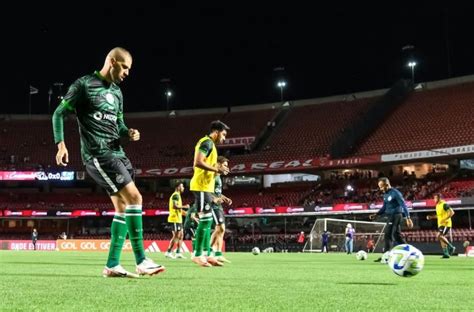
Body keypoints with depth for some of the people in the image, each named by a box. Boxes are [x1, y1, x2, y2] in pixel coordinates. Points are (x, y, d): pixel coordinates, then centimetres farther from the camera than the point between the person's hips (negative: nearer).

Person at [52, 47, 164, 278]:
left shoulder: (116, 92, 18)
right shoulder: (84, 84, -4)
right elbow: (59, 113, -3)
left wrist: (129, 133, 3)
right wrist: (60, 144, -15)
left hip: (116, 153, 9)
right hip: (98, 154, -8)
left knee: (123, 206, 4)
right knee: (134, 197, -16)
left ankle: (112, 265, 9)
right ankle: (141, 261, -12)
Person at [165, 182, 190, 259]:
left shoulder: (177, 195, 20)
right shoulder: (176, 195, -11)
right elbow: (174, 206, -24)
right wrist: (184, 206, -16)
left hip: (178, 219, 10)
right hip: (175, 219, -10)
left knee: (181, 235, 9)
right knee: (176, 236, -10)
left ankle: (178, 253, 10)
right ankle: (168, 252, -8)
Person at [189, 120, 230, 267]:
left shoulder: (208, 143, 21)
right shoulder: (207, 142, -10)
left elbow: (196, 164, 23)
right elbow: (198, 162, -22)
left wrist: (216, 169, 14)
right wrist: (217, 169, -16)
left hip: (205, 187, 11)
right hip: (202, 186, -11)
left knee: (207, 220, 10)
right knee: (205, 219, -11)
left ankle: (205, 254, 13)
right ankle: (197, 255, -8)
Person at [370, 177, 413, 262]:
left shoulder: (395, 193, -14)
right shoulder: (385, 195, 12)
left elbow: (403, 205, -17)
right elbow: (384, 207, 21)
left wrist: (408, 218, -22)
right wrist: (376, 214, 9)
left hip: (396, 216, -9)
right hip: (390, 217, 9)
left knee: (396, 235, -14)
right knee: (387, 235, 12)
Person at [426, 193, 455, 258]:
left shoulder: (444, 204, -13)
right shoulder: (437, 205, 14)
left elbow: (452, 212, -18)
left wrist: (445, 219, -26)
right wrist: (431, 217, 15)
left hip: (446, 224, -9)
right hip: (440, 224, 9)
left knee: (440, 236, -21)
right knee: (441, 238, 5)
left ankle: (451, 247, -8)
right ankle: (446, 253, 8)